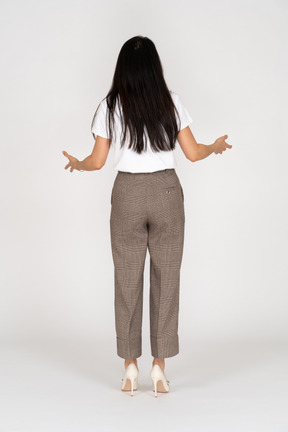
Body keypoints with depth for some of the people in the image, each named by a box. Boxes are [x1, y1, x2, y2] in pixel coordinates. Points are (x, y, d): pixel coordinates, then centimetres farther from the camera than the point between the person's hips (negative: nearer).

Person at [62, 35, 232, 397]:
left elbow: (97, 161, 2)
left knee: (127, 280, 8)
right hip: (166, 192, 0)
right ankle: (159, 367, 8)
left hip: (127, 194, 0)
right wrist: (218, 146, 21)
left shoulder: (109, 107, -1)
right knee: (166, 279, 6)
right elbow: (193, 153, 0)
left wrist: (75, 164, 23)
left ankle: (130, 368, 12)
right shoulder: (171, 102, -2)